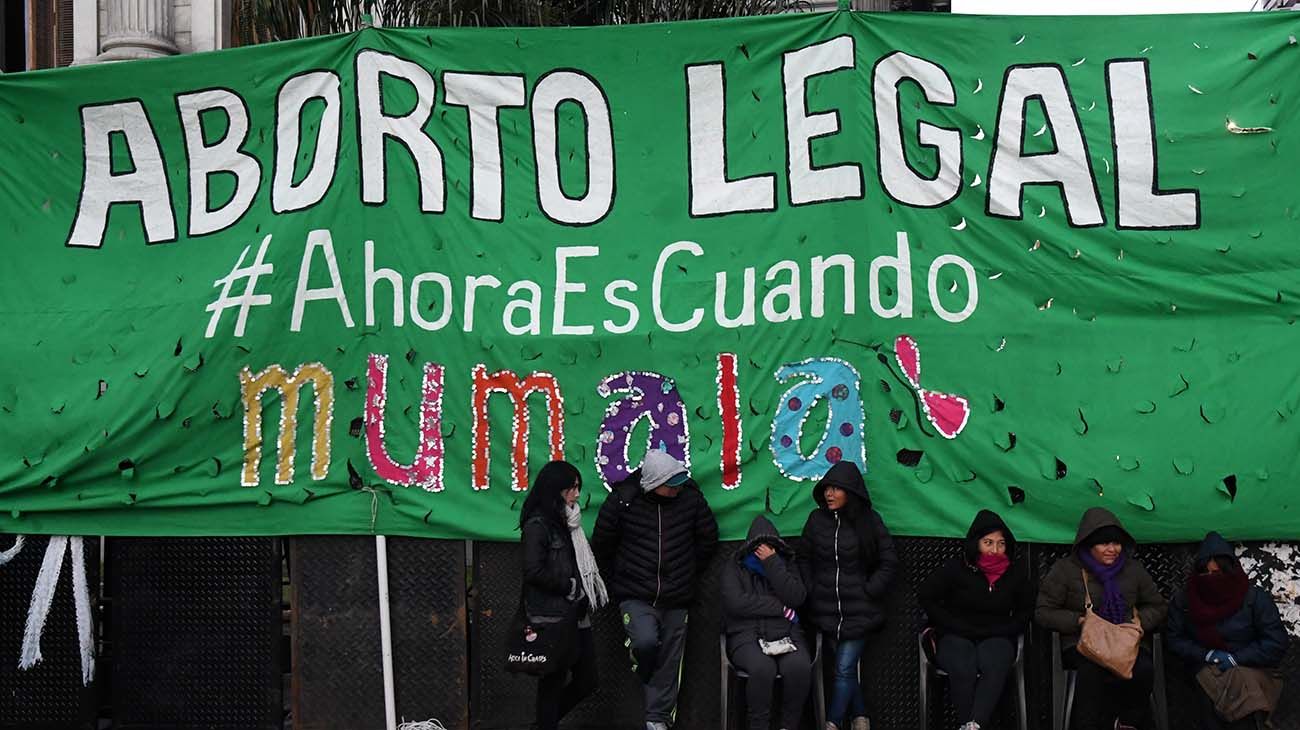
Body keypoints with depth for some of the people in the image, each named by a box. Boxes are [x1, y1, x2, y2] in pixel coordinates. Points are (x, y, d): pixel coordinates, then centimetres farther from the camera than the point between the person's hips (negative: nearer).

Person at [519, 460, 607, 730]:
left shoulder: (567, 522, 14)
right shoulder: (537, 525, -11)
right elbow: (534, 571, -17)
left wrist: (587, 589, 1)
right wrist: (571, 586, -11)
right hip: (552, 617, -8)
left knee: (587, 680, 11)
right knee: (554, 683, 1)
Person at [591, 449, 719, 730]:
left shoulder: (690, 497, -7)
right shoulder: (622, 500, -12)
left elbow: (708, 538, 9)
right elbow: (602, 545, 1)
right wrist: (620, 579, 7)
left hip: (676, 599, 2)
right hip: (635, 596, -2)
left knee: (668, 662, 6)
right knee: (646, 641, -25)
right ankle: (643, 675, 7)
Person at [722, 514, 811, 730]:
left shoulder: (787, 565, 18)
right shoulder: (734, 570, 12)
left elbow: (796, 598, -1)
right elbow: (736, 603, -7)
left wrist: (773, 564, -6)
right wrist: (780, 608, -5)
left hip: (786, 634, 2)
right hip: (747, 636, -2)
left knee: (800, 666, -32)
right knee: (763, 668, -36)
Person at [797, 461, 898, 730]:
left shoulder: (869, 521, -4)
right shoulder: (816, 519, 3)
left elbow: (889, 562, 1)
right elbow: (804, 559, 13)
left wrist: (869, 591, -5)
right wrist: (811, 590, 2)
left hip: (858, 610, -3)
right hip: (826, 611, 3)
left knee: (844, 669, -10)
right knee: (846, 669, 8)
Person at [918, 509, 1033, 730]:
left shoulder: (1015, 575, 9)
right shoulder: (956, 567, -1)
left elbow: (1025, 613, 21)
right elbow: (925, 596, 2)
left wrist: (1002, 630, 2)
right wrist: (958, 627, -3)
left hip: (996, 639, 1)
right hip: (955, 637, -1)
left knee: (994, 666, -34)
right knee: (964, 668, -35)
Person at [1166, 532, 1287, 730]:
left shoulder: (1255, 598, -4)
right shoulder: (1183, 600, 4)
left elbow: (1276, 642, -5)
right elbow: (1175, 639, 6)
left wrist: (1235, 659, -12)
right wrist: (1208, 655, -10)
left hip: (1248, 666, -1)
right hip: (1207, 667, 1)